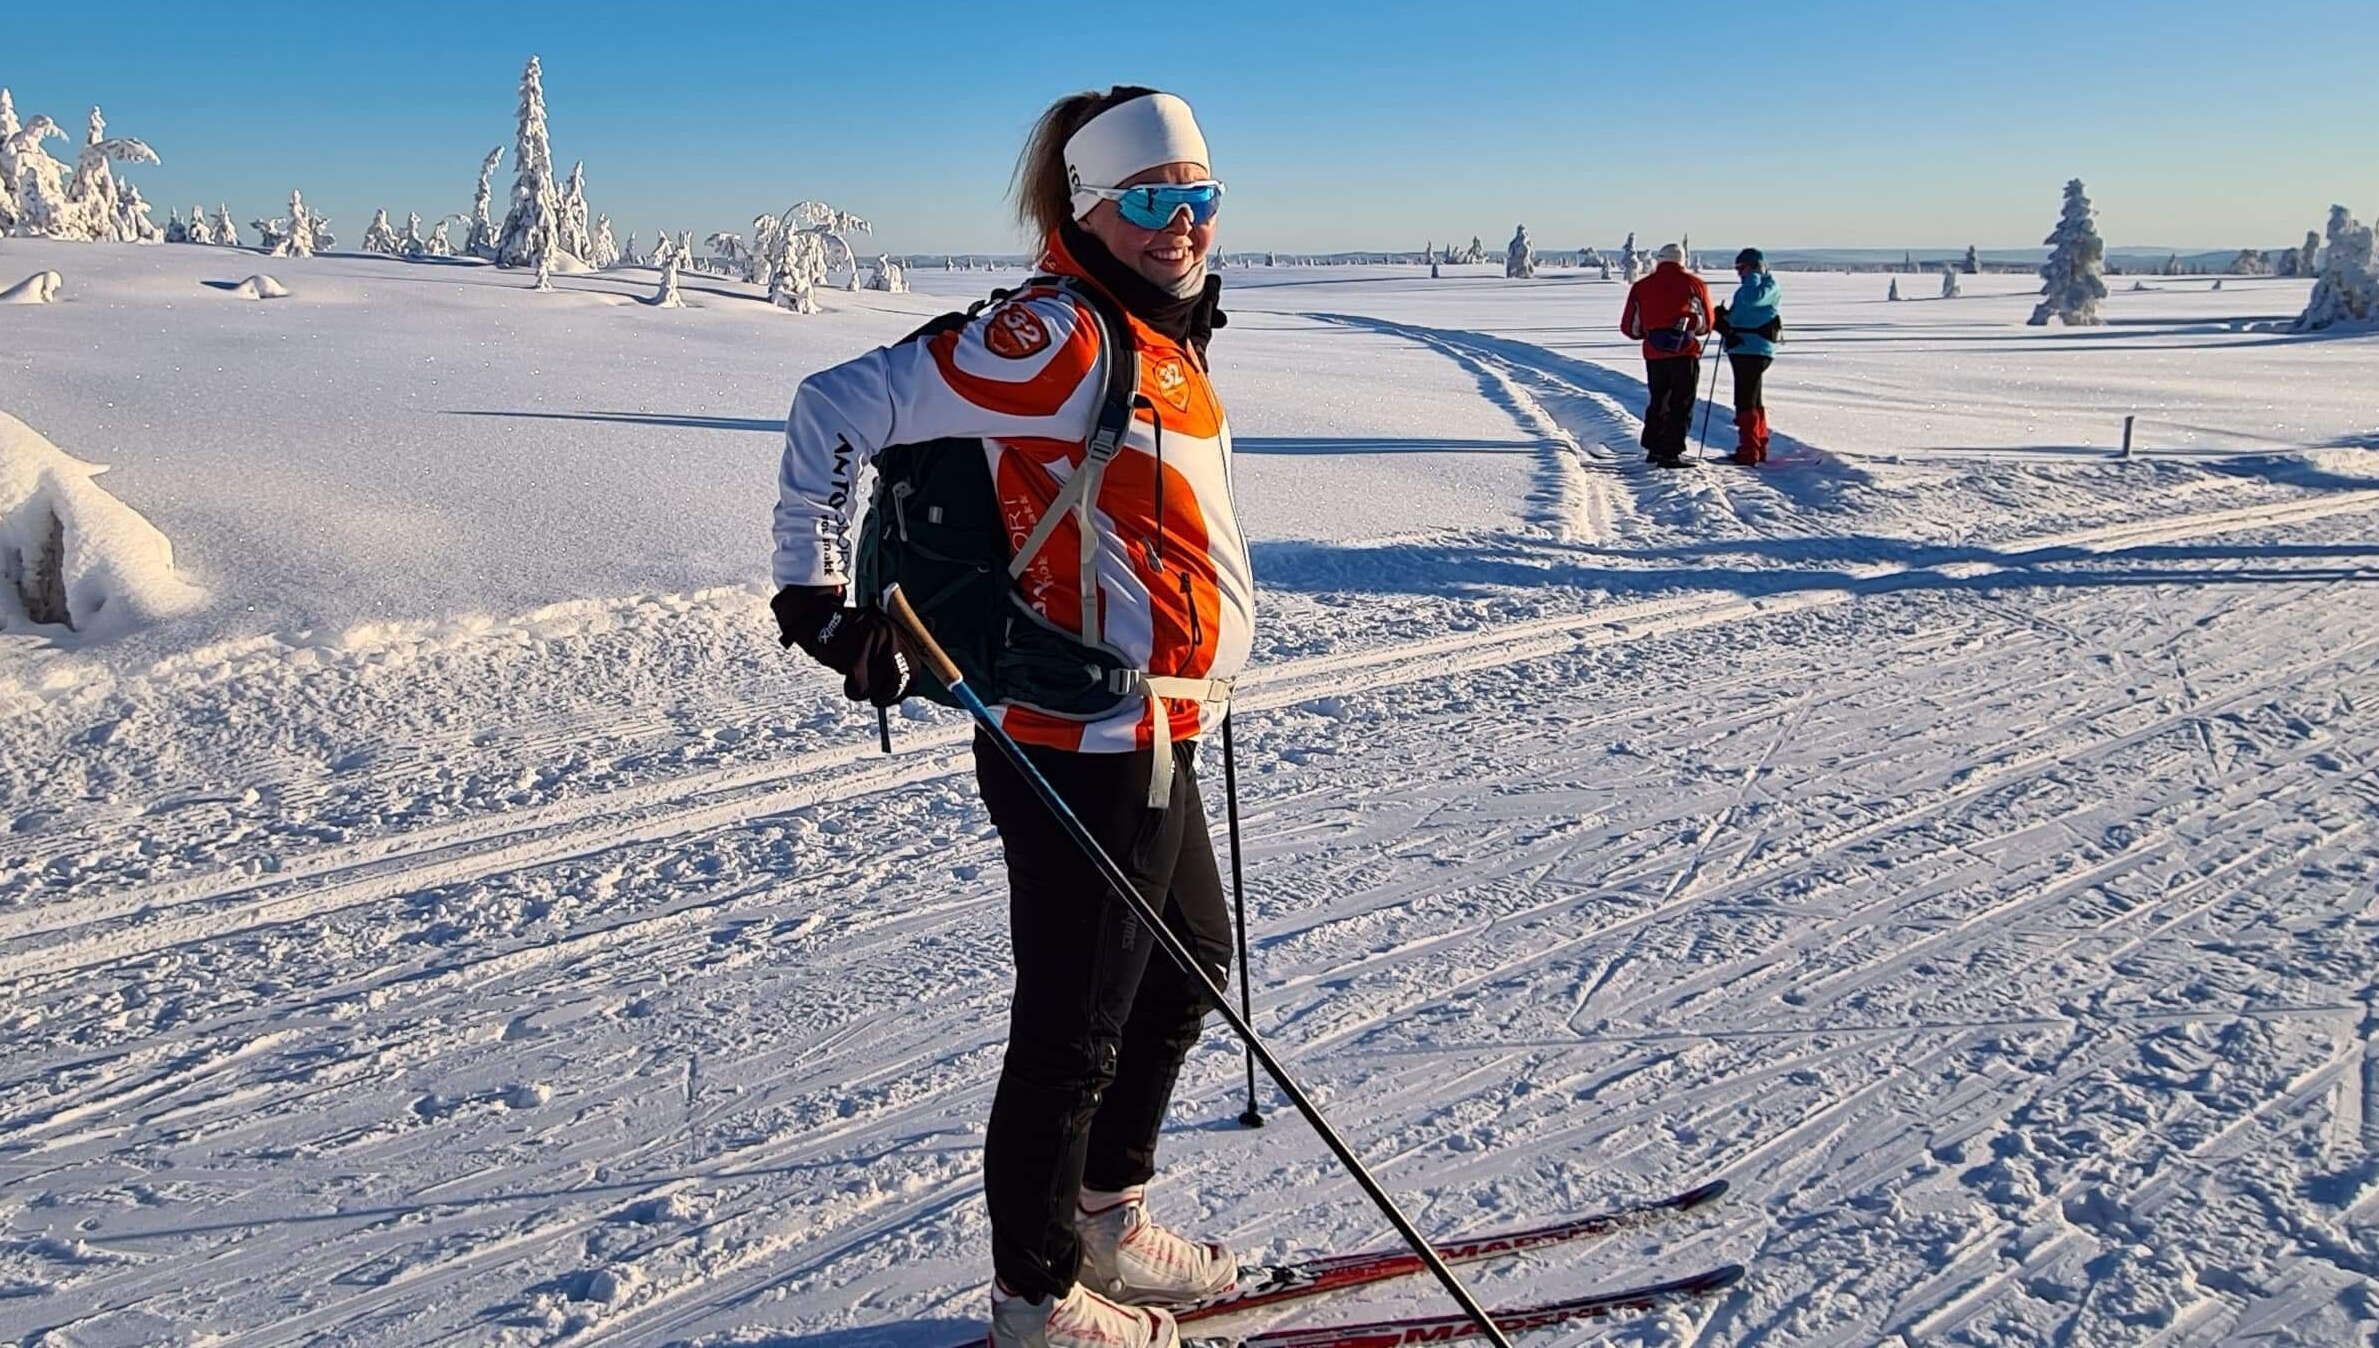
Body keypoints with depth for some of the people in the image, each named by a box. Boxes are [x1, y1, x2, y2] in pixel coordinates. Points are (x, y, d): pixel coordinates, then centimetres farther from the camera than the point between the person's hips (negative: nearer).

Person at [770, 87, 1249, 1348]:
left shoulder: (1160, 340, 12)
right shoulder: (1058, 336, -16)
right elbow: (841, 406, -17)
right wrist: (816, 592, -17)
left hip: (1153, 744, 10)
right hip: (1087, 752, -10)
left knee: (1191, 969, 23)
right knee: (1075, 1030, 3)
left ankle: (1105, 1217, 41)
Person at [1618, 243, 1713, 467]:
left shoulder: (1641, 287, 6)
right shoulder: (1695, 284, 1)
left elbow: (1630, 328, 8)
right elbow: (1706, 324, 7)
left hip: (1653, 354, 3)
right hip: (1685, 354, -3)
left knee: (1658, 401, 19)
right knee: (1681, 404, 1)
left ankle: (1653, 449, 23)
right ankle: (1671, 453, -5)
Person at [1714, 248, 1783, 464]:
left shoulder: (1768, 286, -9)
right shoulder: (1749, 287, 20)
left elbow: (1751, 300, -29)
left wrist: (1753, 276, -13)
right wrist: (1725, 318, 3)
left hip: (1753, 350, -11)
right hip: (1742, 349, 11)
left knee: (1746, 402, -12)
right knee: (1752, 401, 16)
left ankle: (1749, 452, -11)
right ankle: (1759, 449, 24)